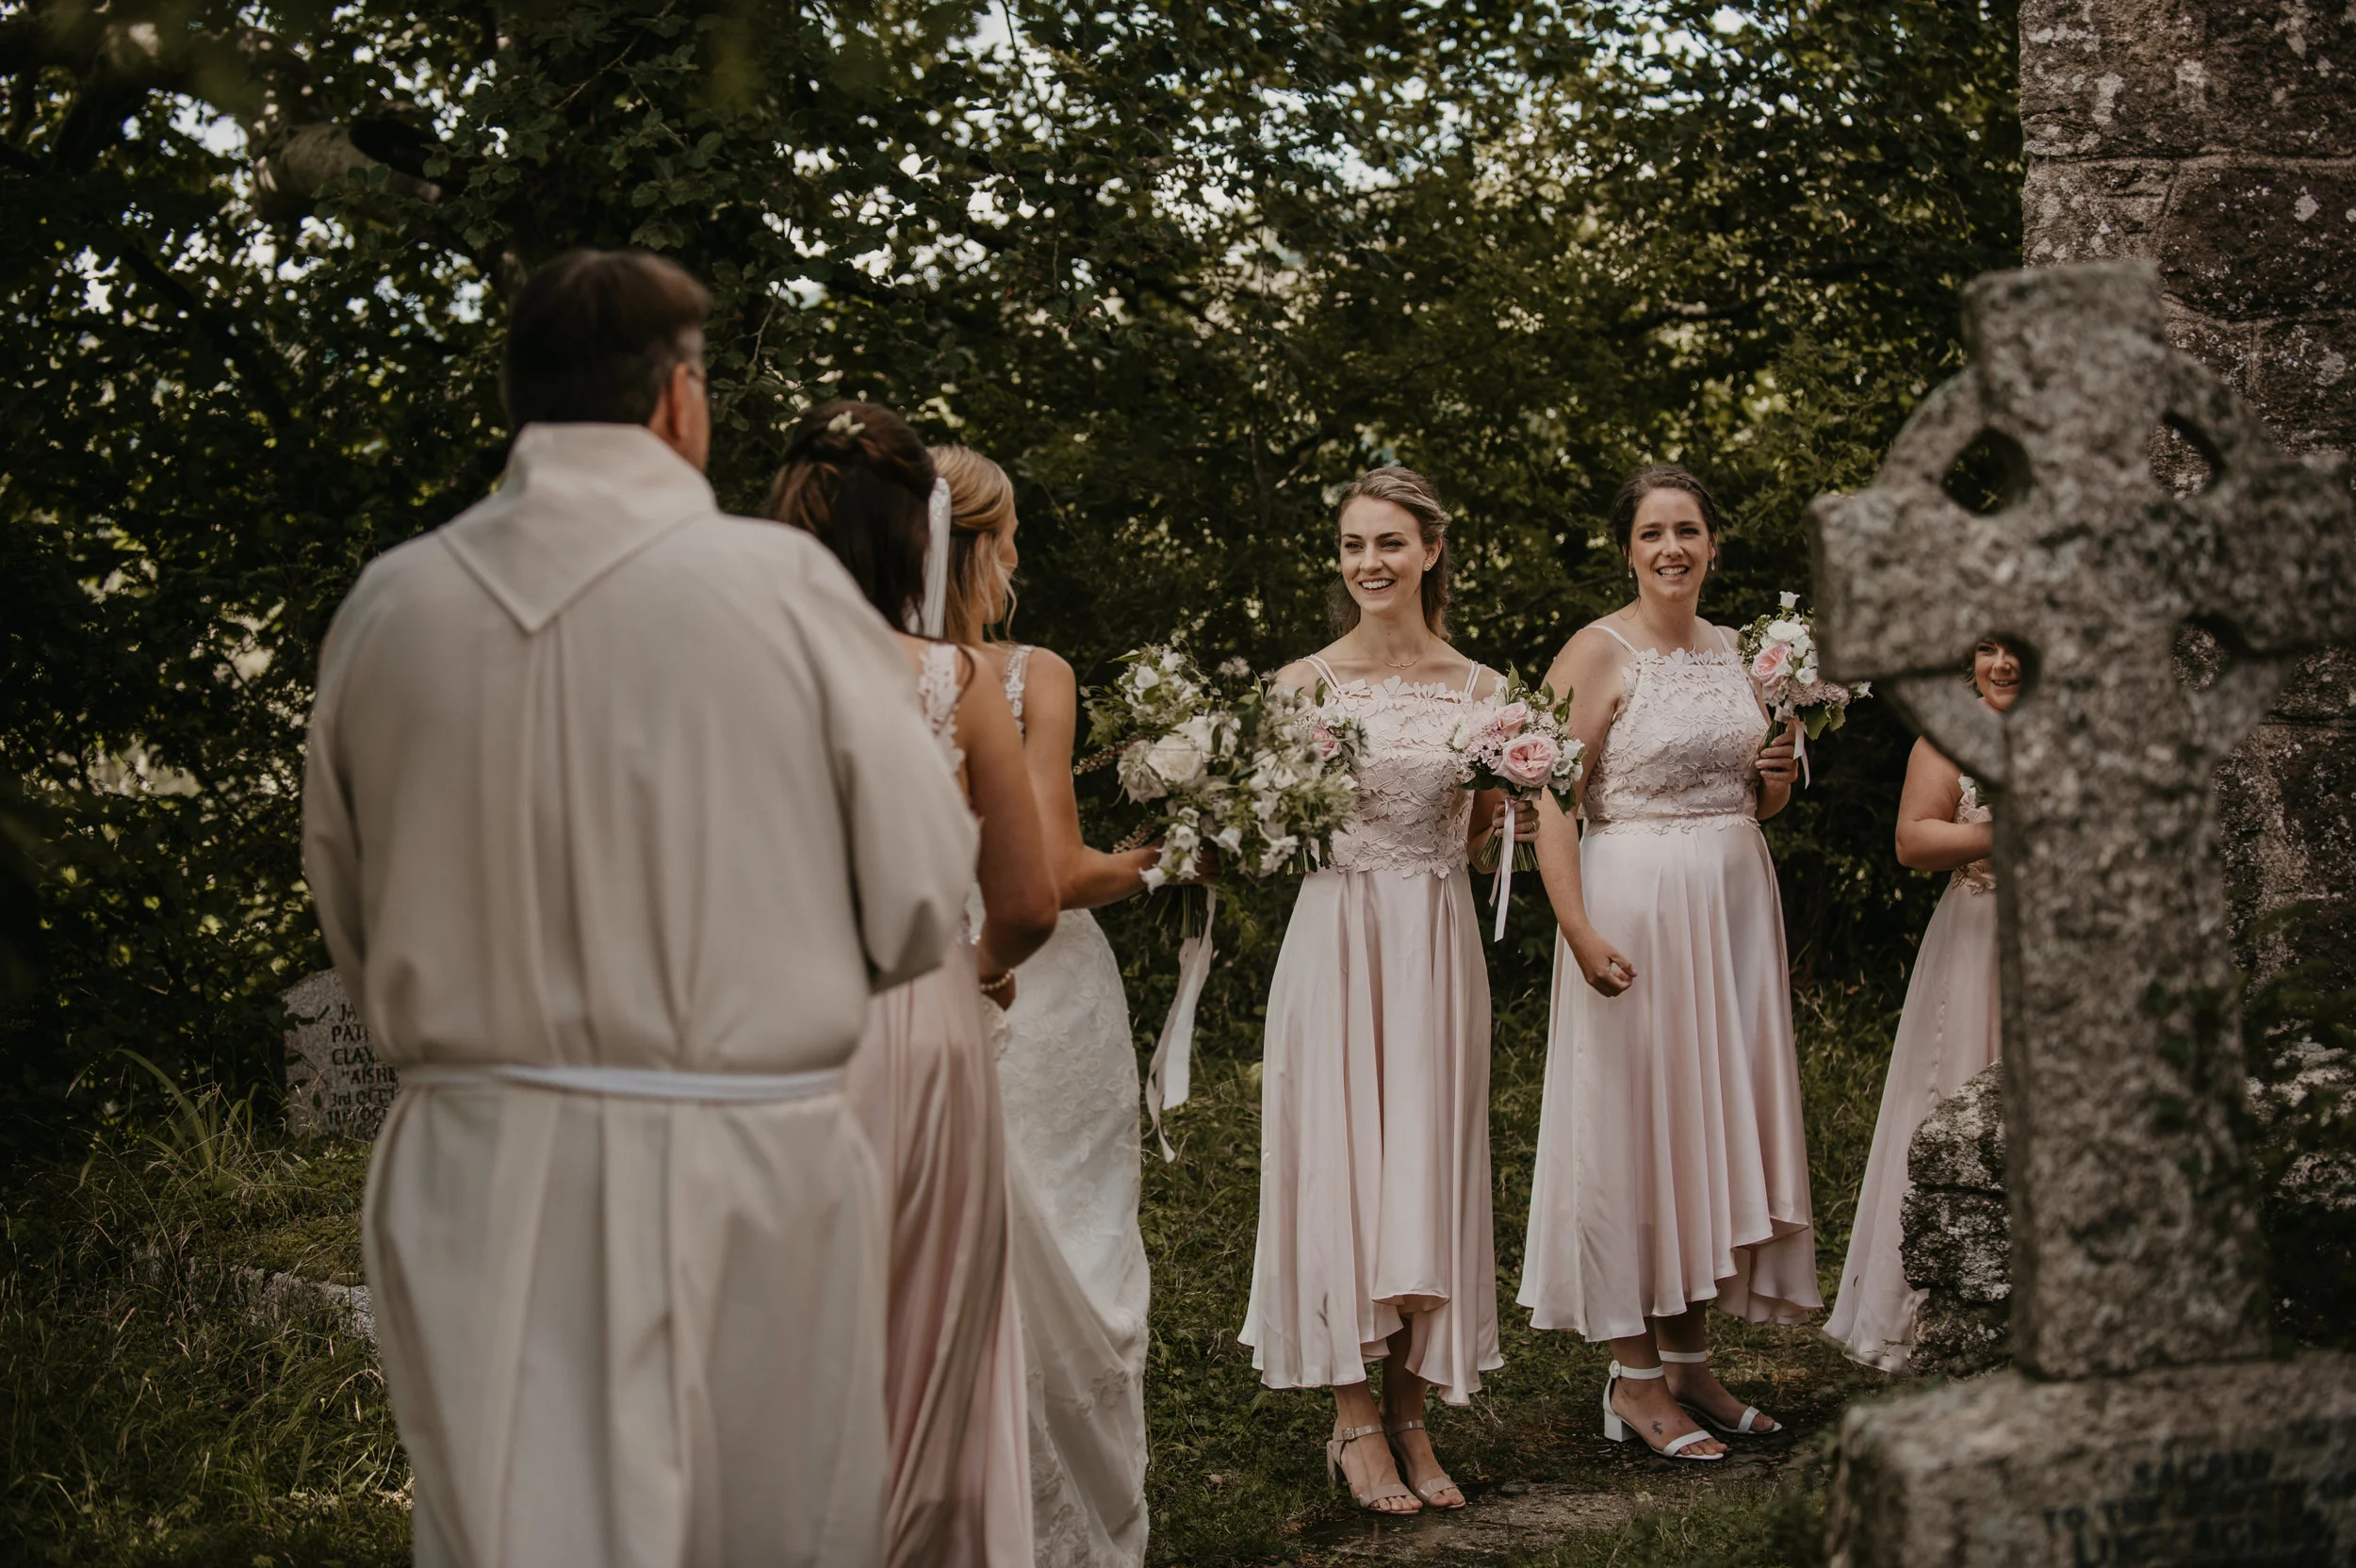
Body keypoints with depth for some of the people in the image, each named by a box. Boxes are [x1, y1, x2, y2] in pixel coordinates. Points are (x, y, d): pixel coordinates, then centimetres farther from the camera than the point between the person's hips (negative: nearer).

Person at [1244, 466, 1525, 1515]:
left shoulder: (1477, 688, 6)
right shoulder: (1307, 683, 0)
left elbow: (1475, 836, 13)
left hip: (1437, 945, 2)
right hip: (1337, 936, -2)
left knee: (1428, 1168, 4)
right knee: (1338, 1162, -3)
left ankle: (1412, 1416, 12)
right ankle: (1355, 1422, 5)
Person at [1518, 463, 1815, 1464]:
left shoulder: (1735, 652, 12)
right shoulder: (1598, 654, -8)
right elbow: (1552, 806, -15)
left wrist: (1778, 777, -1)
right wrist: (1579, 929, -25)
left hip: (1735, 902, 7)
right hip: (1635, 902, -7)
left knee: (1718, 1111, 9)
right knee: (1636, 1119, -2)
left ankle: (1690, 1358, 20)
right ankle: (1633, 1378, 5)